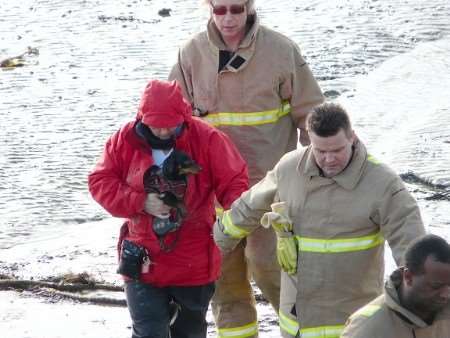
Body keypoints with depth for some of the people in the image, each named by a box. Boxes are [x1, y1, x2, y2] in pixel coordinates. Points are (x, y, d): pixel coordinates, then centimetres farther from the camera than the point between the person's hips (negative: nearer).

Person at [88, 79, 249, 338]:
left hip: (194, 264, 0)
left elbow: (234, 181, -8)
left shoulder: (208, 139, -11)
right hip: (144, 262, 0)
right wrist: (140, 202, -15)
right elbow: (100, 181, 0)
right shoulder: (126, 140, -6)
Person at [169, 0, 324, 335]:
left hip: (270, 180, -3)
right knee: (222, 268, 6)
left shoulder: (281, 50, -8)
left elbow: (310, 114, -1)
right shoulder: (192, 53, -1)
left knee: (267, 261, -11)